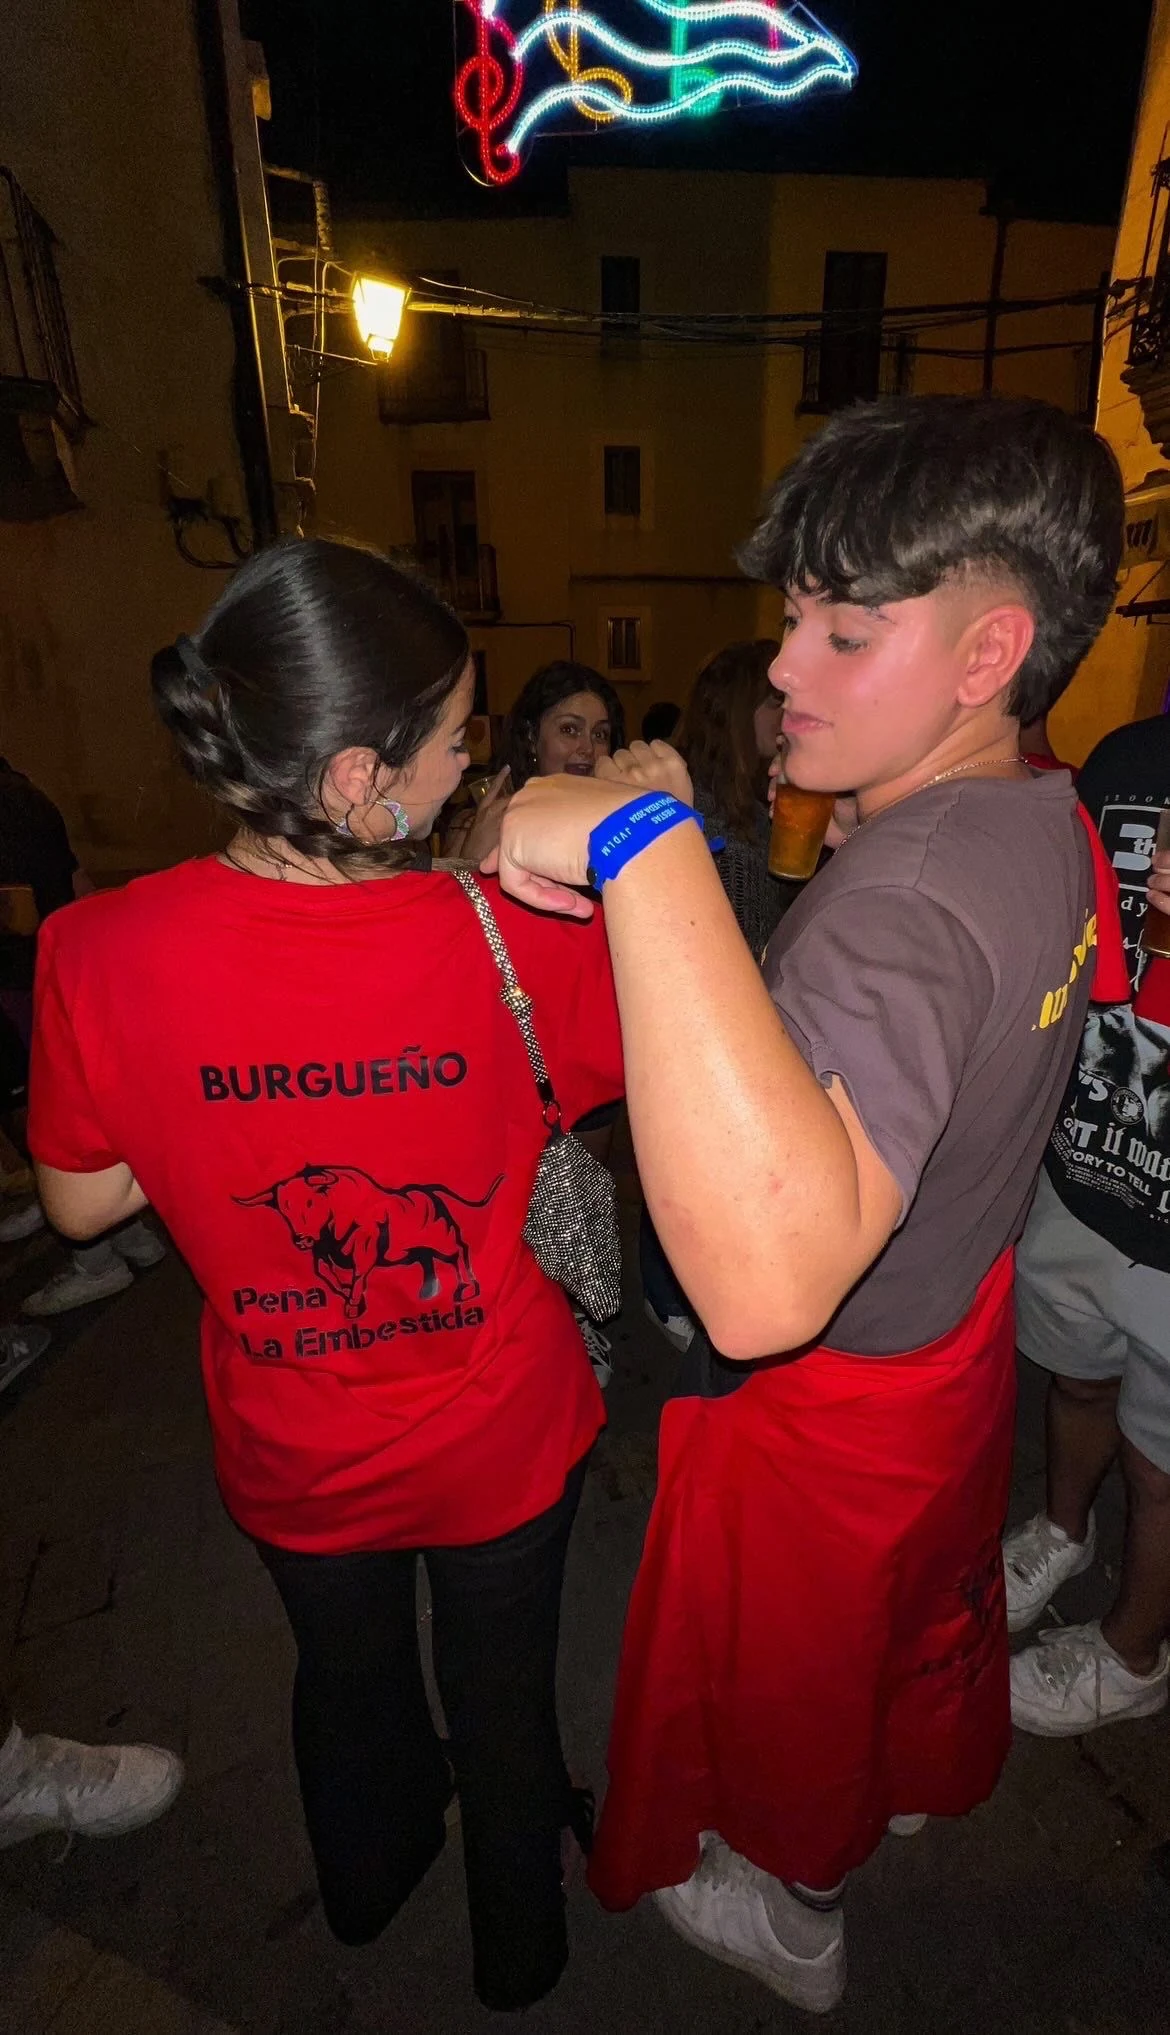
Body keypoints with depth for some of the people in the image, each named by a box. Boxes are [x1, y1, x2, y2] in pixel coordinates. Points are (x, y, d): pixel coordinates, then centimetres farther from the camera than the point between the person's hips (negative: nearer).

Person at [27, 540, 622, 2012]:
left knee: (345, 1671, 35)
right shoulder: (516, 935, -29)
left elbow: (80, 1203, -7)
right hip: (498, 1438, -1)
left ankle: (367, 1878, 68)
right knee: (502, 1693, 30)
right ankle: (518, 1943, 62)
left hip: (292, 1450, 2)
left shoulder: (99, 955, -23)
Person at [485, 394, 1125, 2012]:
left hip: (828, 1409, -8)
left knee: (789, 1680, 25)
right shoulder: (1050, 821, -8)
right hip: (961, 1338, 8)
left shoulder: (907, 894, -39)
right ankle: (925, 1778, 70)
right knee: (930, 1595, 37)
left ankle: (796, 1911, 58)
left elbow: (765, 1281, -55)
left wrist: (646, 850, -53)